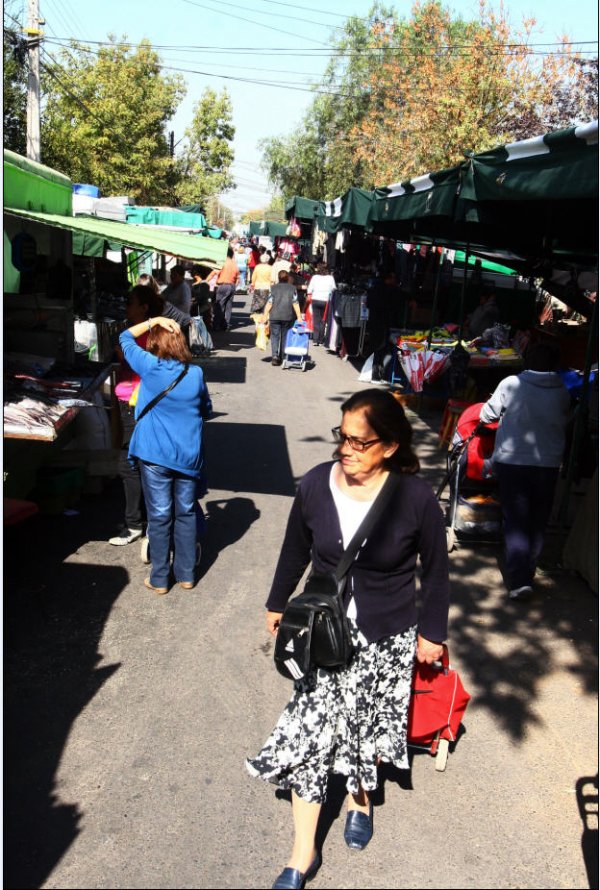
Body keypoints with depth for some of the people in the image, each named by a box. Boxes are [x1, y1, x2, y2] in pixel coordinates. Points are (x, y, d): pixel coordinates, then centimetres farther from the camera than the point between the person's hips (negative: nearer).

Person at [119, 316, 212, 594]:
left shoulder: (150, 367, -10)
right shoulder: (196, 373, -2)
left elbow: (125, 338, 6)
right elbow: (207, 410, 12)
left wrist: (153, 321, 7)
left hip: (155, 455, -3)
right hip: (189, 455, 3)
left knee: (159, 516, 6)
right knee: (186, 513, 13)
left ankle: (159, 579, 16)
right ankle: (186, 575, 23)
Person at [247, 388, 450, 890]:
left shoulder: (416, 499, -19)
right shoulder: (316, 484, -13)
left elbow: (436, 571, -3)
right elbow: (296, 551, 4)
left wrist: (432, 632, 5)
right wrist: (278, 604, 16)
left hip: (387, 641, -1)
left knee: (367, 730, 16)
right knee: (309, 735, 2)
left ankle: (360, 800, 50)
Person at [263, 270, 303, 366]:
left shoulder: (273, 288, 1)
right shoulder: (292, 288, 2)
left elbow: (269, 303, -3)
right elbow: (295, 303, -2)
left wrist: (265, 315, 2)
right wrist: (299, 317, 1)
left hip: (274, 316, -1)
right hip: (288, 317, 1)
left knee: (274, 336, 3)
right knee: (285, 336, 11)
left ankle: (275, 355, -14)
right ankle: (282, 357, 14)